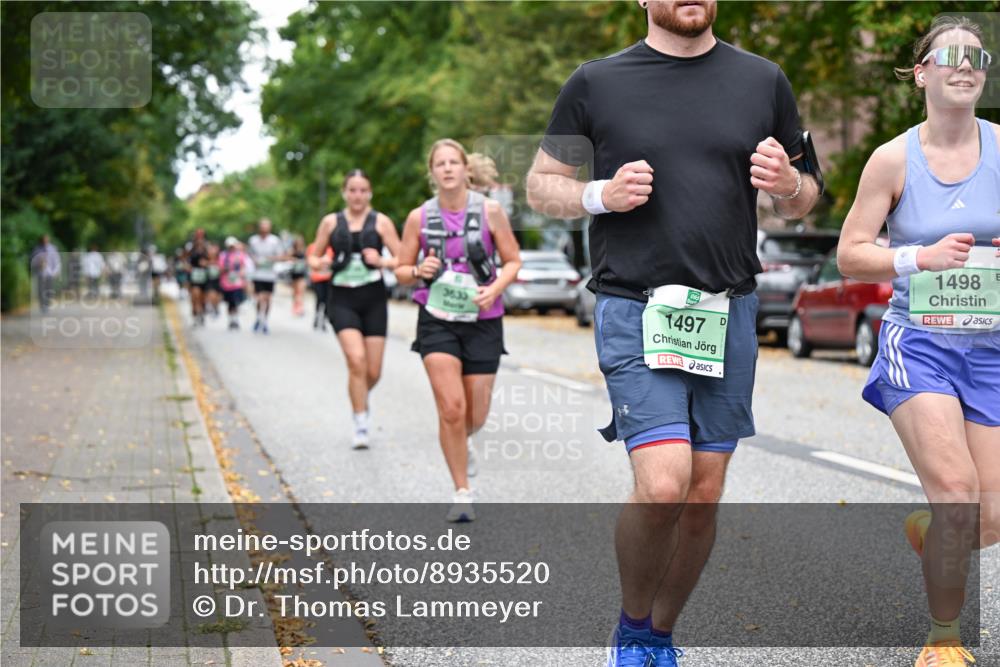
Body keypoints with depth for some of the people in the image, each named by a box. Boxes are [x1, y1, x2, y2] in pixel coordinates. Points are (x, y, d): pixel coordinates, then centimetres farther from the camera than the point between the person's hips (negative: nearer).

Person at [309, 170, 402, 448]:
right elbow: (313, 257, 16)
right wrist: (320, 264, -7)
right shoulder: (331, 222, 7)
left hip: (373, 299, 1)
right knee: (356, 359, -20)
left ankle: (360, 399, 38)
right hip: (342, 299, -1)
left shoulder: (381, 222, 3)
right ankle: (361, 425, -10)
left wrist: (382, 261, -19)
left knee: (373, 371, 2)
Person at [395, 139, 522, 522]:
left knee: (476, 415, 6)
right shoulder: (419, 217, -1)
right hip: (437, 321, 0)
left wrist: (495, 289, -16)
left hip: (482, 321, 1)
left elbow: (513, 261, 3)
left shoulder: (490, 211, -3)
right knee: (451, 408, -13)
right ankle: (462, 494, -1)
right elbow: (401, 272, 6)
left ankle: (459, 443, 44)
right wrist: (418, 271, -16)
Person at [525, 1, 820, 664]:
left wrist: (787, 182, -7)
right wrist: (602, 195, -10)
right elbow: (541, 186, 9)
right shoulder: (596, 83, 2)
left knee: (704, 497, 6)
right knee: (663, 485, -16)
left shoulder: (763, 81, 9)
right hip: (636, 313, -3)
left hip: (729, 314, 3)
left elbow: (802, 203, 17)